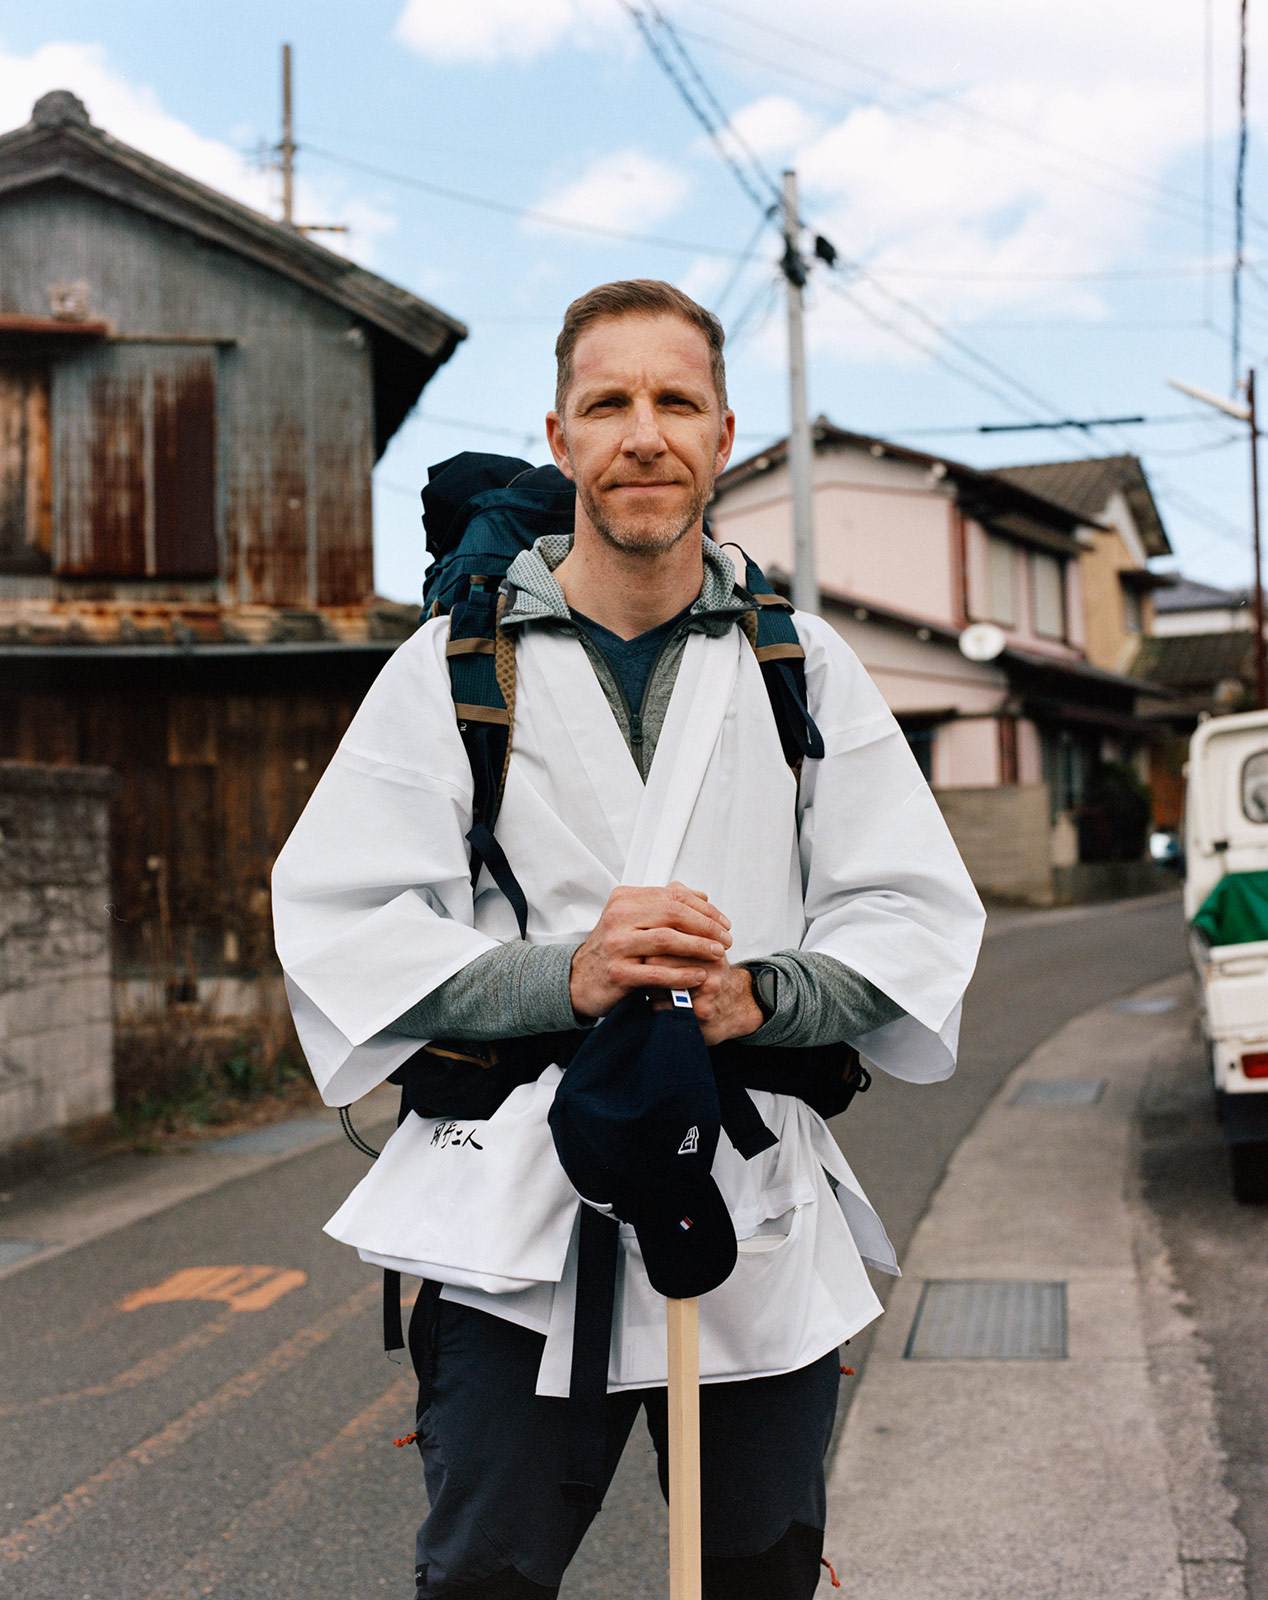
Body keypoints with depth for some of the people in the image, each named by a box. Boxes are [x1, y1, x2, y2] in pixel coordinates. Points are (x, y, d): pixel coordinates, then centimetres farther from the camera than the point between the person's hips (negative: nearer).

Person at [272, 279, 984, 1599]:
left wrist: (760, 994, -15)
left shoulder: (804, 664, 7)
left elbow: (920, 915, 5)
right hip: (519, 1232, -2)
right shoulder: (454, 667, 1)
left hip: (768, 1235, 2)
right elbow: (336, 923, -4)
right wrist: (563, 978, -19)